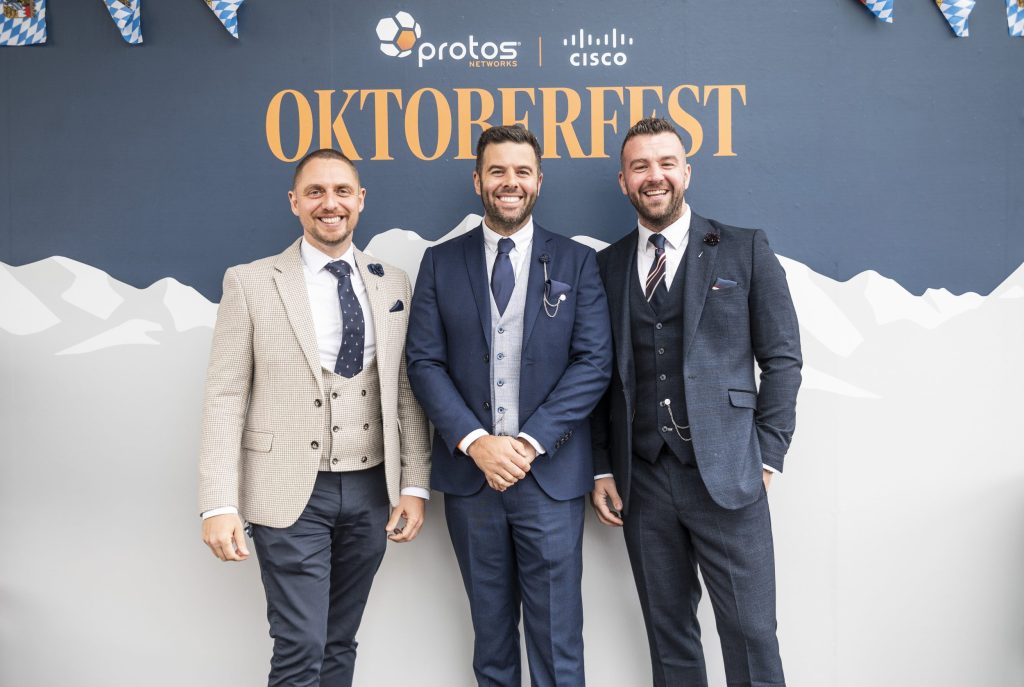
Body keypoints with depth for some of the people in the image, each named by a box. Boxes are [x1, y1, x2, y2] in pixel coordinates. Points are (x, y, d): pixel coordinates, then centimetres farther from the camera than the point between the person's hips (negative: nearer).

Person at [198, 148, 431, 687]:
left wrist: (414, 484, 3)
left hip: (371, 492, 4)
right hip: (290, 494, -3)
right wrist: (219, 504, -12)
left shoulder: (392, 284, 7)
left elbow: (405, 390, 8)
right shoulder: (250, 283, -3)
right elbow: (225, 398, -5)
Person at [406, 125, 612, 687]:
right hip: (468, 471, 2)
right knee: (490, 630, 15)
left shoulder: (576, 262, 4)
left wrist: (529, 442, -13)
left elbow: (593, 362, -4)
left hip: (550, 472, -1)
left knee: (556, 635, 6)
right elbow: (424, 362, 0)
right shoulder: (440, 263, 7)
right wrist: (475, 442, -13)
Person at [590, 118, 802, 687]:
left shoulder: (746, 250, 2)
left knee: (752, 635, 2)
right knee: (668, 635, 13)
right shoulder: (606, 266, 9)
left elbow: (782, 359, 1)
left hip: (726, 476, -2)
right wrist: (602, 469, 5)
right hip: (640, 479, 3)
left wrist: (766, 457, -5)